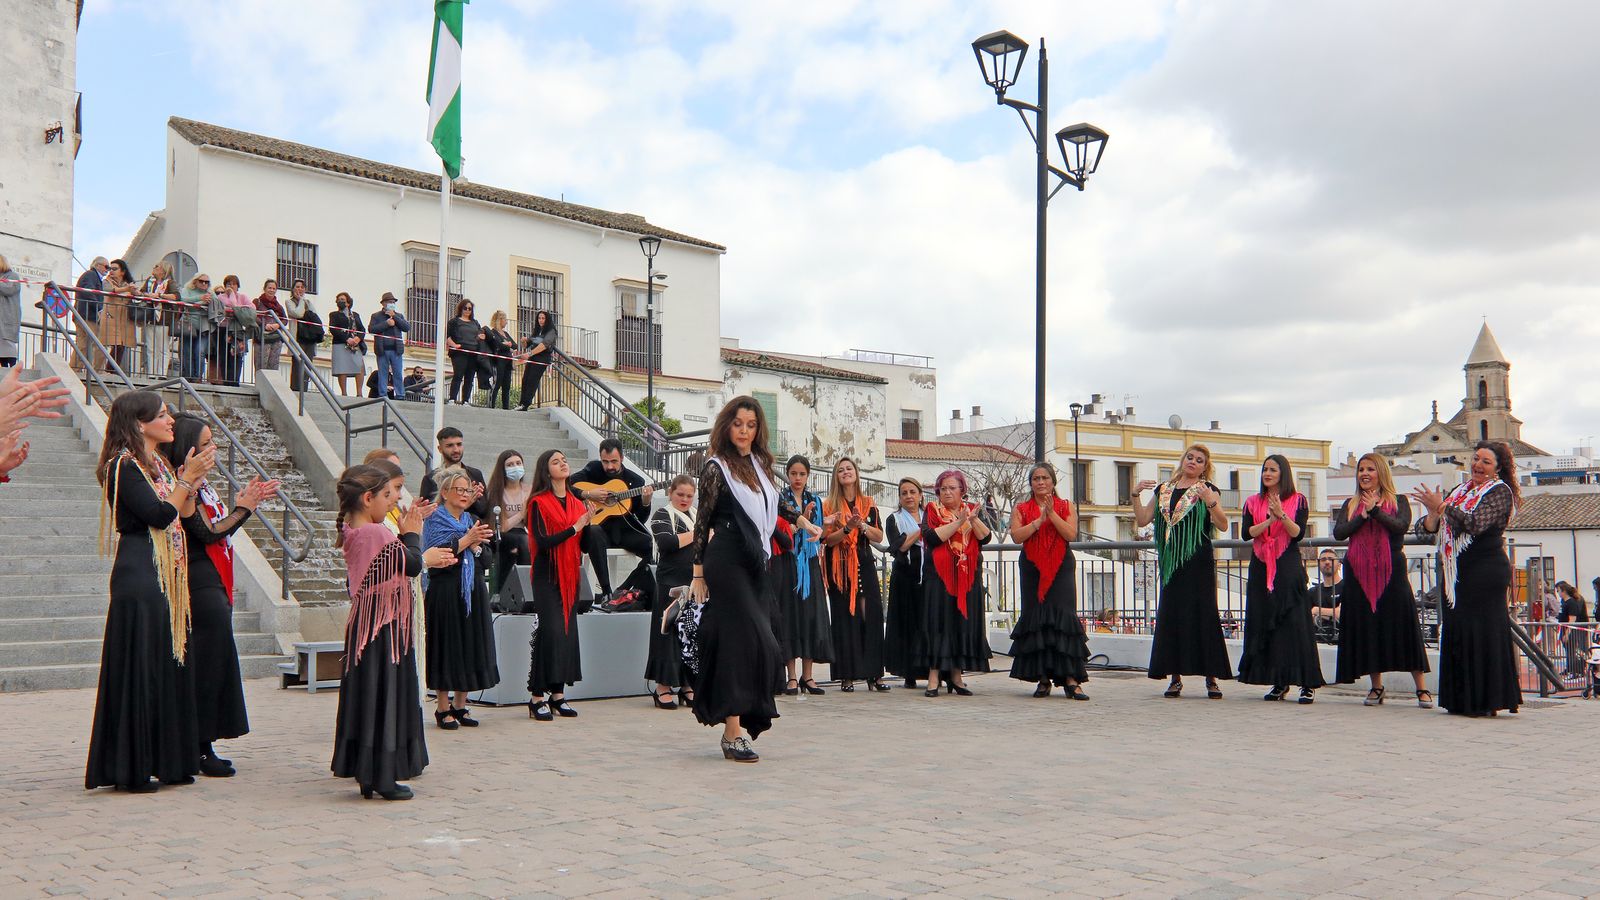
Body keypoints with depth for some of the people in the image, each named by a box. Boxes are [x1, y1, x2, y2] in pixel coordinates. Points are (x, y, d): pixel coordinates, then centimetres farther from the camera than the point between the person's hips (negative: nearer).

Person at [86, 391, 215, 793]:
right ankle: (132, 767, 3)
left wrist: (192, 478, 5)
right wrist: (187, 478, -10)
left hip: (165, 578, 9)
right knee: (139, 666, -5)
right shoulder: (124, 467, -10)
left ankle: (166, 760, 18)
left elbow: (179, 515, 15)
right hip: (139, 578, -9)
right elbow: (159, 515, -19)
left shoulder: (159, 464, 17)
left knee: (168, 664, 11)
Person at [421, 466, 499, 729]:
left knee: (470, 644, 6)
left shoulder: (473, 521, 15)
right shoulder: (433, 520, -2)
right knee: (446, 645, -2)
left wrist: (476, 546, -9)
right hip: (444, 592, -6)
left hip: (472, 592, 6)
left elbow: (486, 560, 10)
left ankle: (459, 706, 16)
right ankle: (443, 709, 6)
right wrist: (466, 540, -18)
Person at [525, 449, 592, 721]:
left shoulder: (577, 502, 13)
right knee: (550, 630, -12)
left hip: (570, 576, 6)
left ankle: (558, 694, 12)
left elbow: (584, 545, 10)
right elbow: (542, 541, -15)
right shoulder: (539, 503, -4)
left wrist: (588, 522, -7)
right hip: (547, 576, -6)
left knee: (568, 630, 5)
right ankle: (537, 698, -5)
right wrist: (575, 527, -15)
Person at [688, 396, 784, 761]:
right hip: (726, 563, -7)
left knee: (759, 645, 7)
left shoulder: (760, 465, 14)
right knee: (740, 641, -10)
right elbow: (703, 522, -7)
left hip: (755, 564, 7)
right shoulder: (717, 469, -5)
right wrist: (698, 574, -9)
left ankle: (735, 726, 15)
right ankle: (732, 733, -6)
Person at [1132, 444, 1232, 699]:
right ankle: (1175, 676, 9)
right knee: (1169, 615, 2)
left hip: (1198, 563, -4)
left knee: (1203, 615, -5)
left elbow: (1223, 527, -7)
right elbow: (1142, 520, 12)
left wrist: (1210, 502, -22)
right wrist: (1135, 495, 0)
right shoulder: (1163, 490, 15)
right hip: (1170, 563, 4)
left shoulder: (1207, 489, 3)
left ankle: (1211, 678, 0)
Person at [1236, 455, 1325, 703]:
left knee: (1294, 622, -9)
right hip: (1261, 568, 4)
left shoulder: (1298, 500, 4)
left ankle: (1307, 683, -7)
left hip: (1288, 568, -4)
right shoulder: (1253, 502, 12)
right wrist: (1270, 520, -13)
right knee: (1264, 622, 2)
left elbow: (1298, 533, -7)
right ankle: (1278, 683, 10)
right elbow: (1247, 532, 0)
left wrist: (1282, 515, -21)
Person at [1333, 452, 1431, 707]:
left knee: (1402, 625, -6)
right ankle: (1376, 687, 13)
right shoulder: (1350, 505, 14)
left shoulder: (1398, 502, 8)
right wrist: (1363, 515, -12)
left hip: (1391, 571, -3)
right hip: (1359, 572, 3)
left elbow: (1401, 526, -12)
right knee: (1366, 627, 4)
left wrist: (1375, 509, -18)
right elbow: (1339, 533, -1)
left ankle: (1422, 688, -2)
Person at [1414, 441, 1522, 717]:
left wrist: (1441, 506, -17)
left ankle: (1487, 701, -2)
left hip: (1486, 572, -7)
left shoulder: (1500, 492, -3)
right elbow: (1431, 528, 12)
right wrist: (1433, 514, -9)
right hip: (1456, 574, 7)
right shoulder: (1459, 490, 17)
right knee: (1456, 632, 7)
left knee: (1483, 631, -7)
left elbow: (1475, 524, -20)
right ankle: (1462, 701, 13)